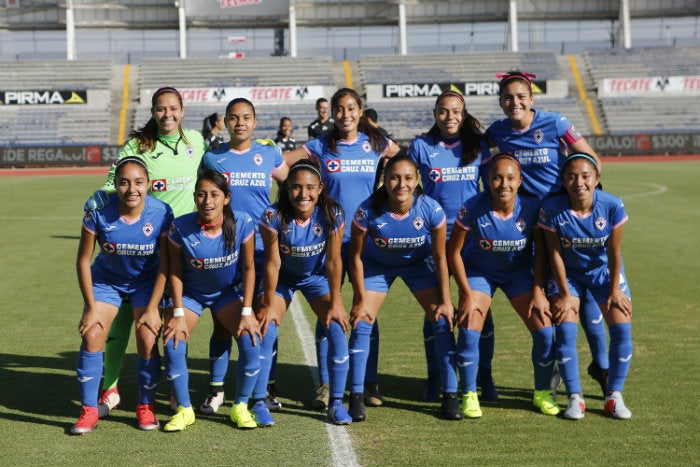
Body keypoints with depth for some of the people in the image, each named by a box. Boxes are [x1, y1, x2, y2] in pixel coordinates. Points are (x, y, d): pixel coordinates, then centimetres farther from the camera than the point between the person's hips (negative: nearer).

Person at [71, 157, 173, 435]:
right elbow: (83, 260, -13)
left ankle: (145, 407, 11)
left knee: (148, 342, -12)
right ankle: (88, 411, 0)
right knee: (92, 336, -15)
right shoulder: (98, 211, -25)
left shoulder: (161, 213, -24)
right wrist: (91, 307, -13)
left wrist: (153, 308, -14)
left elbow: (164, 265, -13)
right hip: (106, 279, 0)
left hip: (146, 281, 0)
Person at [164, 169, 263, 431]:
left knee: (251, 341, -20)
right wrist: (178, 315, -15)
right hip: (190, 293, 0)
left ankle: (241, 407, 2)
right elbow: (175, 272, -11)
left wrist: (247, 313, -15)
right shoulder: (181, 227, -24)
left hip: (228, 292, 0)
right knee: (173, 344, -21)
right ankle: (184, 410, 1)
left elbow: (248, 268, -11)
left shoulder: (242, 224, -23)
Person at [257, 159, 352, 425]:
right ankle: (259, 401, -3)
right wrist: (269, 304, -16)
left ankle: (336, 403, -4)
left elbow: (333, 261, -19)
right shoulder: (274, 217, -28)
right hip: (283, 277, 0)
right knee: (265, 328, -16)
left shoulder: (332, 215, -26)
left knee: (337, 328, -15)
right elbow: (273, 263, -20)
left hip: (317, 276, 1)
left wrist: (335, 303, -18)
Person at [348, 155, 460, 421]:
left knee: (442, 321, -8)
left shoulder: (431, 210, -30)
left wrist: (445, 301, -12)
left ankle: (450, 395, 2)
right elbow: (356, 256, -17)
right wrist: (361, 300, -14)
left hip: (418, 263, 1)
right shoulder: (368, 211, -33)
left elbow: (440, 257, -16)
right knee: (361, 323, -12)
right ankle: (356, 396, -2)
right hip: (376, 264, 0)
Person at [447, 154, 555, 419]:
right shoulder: (472, 209, -27)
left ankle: (542, 393, 12)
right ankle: (469, 396, 0)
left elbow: (540, 251, -7)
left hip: (519, 271, 2)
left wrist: (538, 292, -12)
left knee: (545, 331, -10)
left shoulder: (531, 208, -22)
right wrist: (467, 294, -15)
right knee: (469, 330, -20)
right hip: (479, 271, -1)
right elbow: (453, 252, -14)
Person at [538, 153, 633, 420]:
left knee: (622, 328, -11)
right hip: (569, 274, -1)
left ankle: (614, 396, 2)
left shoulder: (612, 206, -24)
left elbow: (614, 252, -13)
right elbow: (555, 253, -16)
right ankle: (575, 398, -5)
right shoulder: (552, 208, -26)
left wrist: (614, 290, -6)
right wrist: (564, 294, -11)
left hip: (604, 271, 1)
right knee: (565, 330, -16)